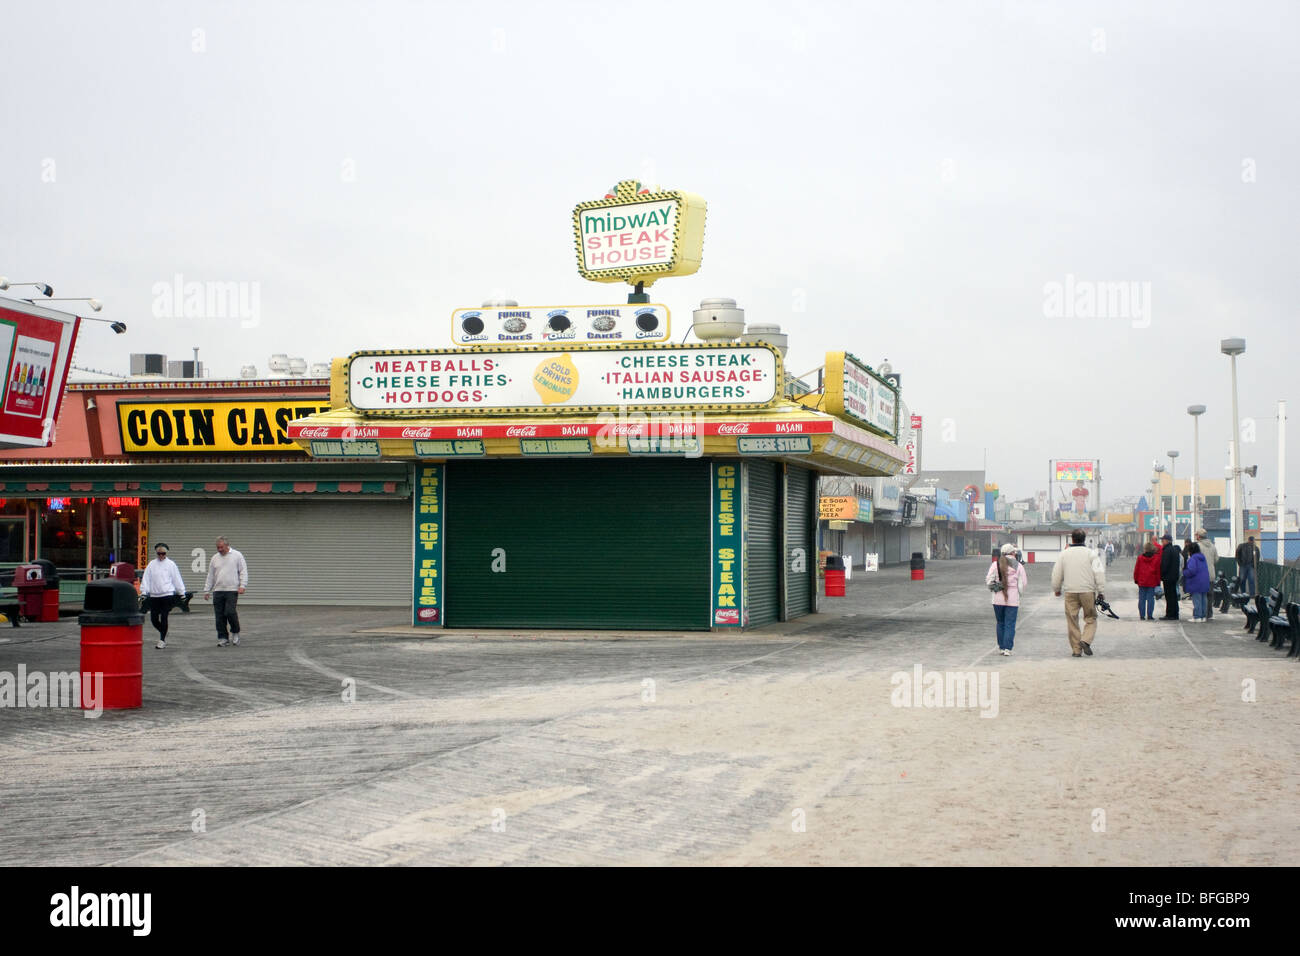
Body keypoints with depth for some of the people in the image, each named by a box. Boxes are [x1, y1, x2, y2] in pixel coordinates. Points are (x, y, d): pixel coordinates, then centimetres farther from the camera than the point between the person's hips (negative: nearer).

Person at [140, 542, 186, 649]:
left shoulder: (171, 564, 3)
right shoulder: (152, 564, 8)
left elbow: (177, 579, 6)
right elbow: (146, 579, 8)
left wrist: (182, 593, 7)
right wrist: (143, 592, 0)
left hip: (167, 595, -3)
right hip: (154, 595, 3)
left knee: (164, 618, -7)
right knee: (154, 619, 4)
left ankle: (162, 640, 0)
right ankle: (163, 633, 30)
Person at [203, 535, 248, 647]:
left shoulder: (237, 555, 3)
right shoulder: (215, 558, 15)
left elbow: (243, 572, 1)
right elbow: (210, 576, 17)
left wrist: (242, 585, -11)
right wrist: (207, 591, 13)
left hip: (232, 590, -4)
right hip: (218, 591, 4)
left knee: (230, 612, -15)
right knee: (220, 616, 1)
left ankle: (235, 633, 8)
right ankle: (223, 638, 8)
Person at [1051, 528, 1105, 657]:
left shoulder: (1064, 554, 4)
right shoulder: (1090, 553, -1)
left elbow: (1056, 574, 8)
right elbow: (1099, 573, -6)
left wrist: (1057, 589, 23)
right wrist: (1101, 591, -1)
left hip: (1070, 592, 1)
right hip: (1088, 591, -1)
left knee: (1072, 620, 7)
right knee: (1091, 618, 10)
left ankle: (1076, 649, 7)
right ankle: (1086, 640, -11)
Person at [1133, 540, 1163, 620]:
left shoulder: (1140, 557, -1)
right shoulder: (1156, 558, -4)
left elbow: (1136, 569, 4)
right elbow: (1158, 571, 0)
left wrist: (1136, 580, 14)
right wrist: (1158, 582, 7)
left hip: (1141, 582, 1)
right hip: (1152, 583, -1)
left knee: (1142, 599, 6)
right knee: (1150, 599, 3)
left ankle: (1142, 616, 5)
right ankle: (1149, 615, 0)